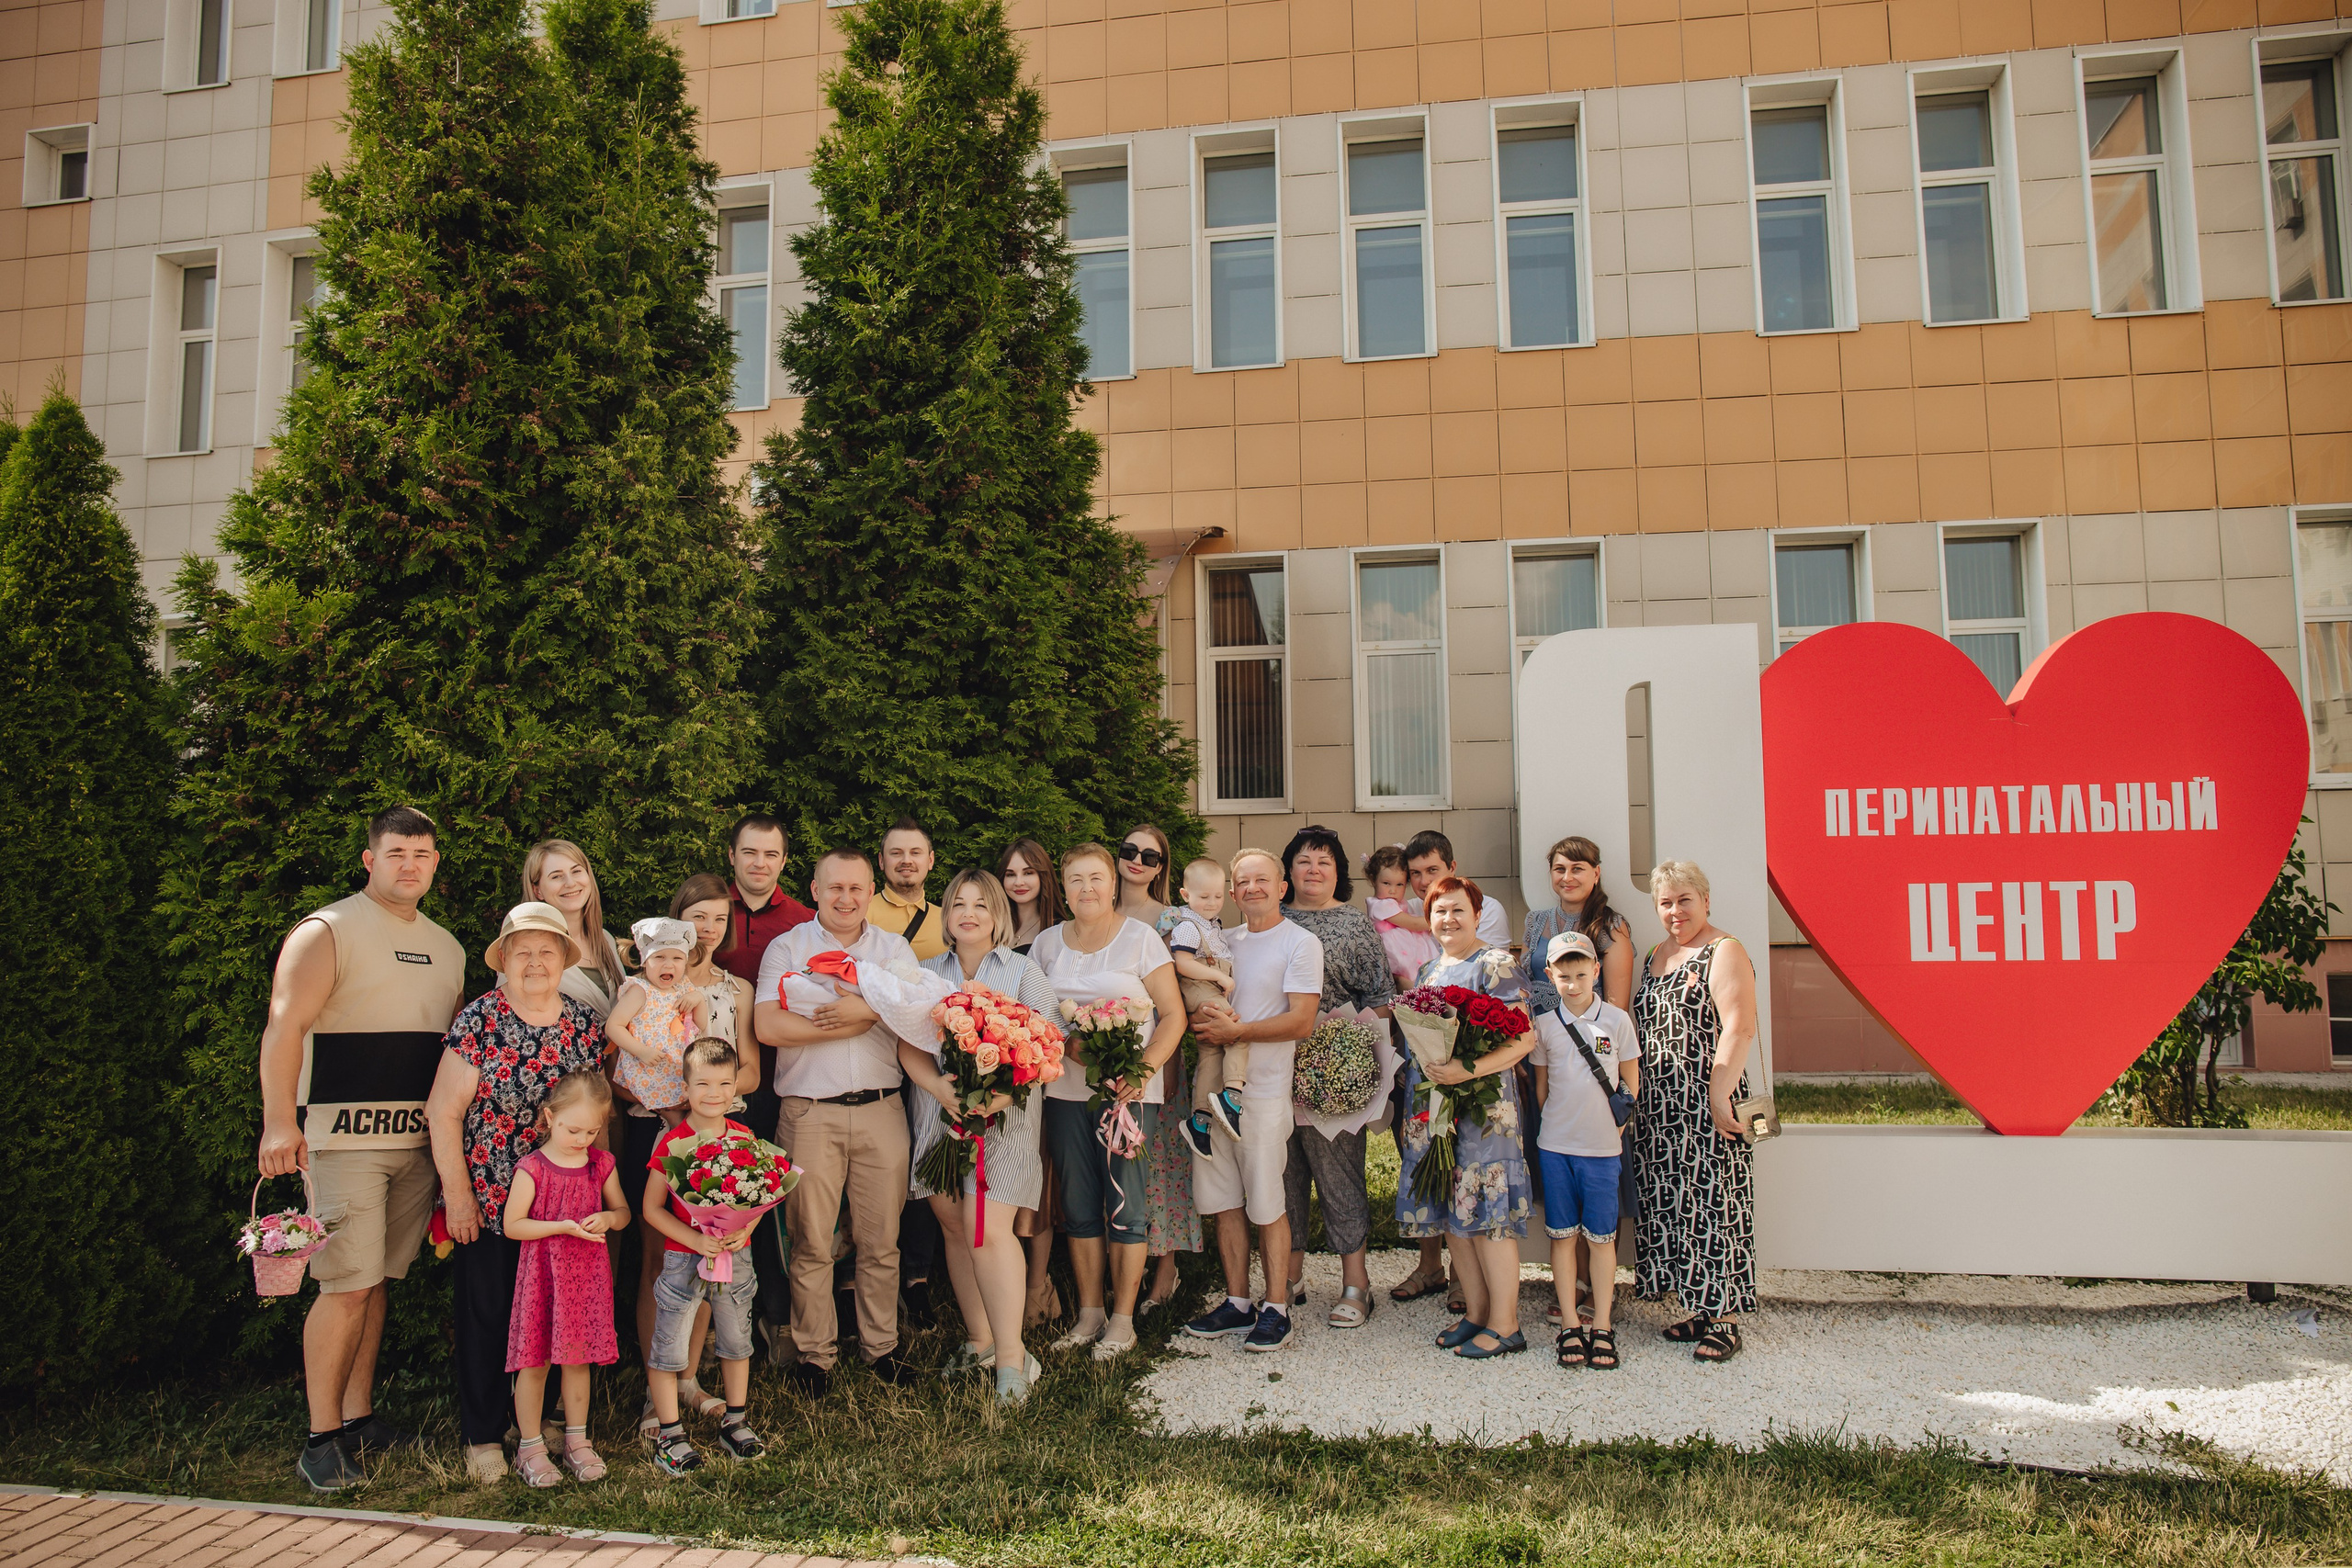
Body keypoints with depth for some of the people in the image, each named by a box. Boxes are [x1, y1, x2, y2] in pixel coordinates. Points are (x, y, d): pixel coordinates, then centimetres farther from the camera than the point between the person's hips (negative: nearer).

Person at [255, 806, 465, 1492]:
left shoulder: (447, 947, 15)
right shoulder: (327, 932, -5)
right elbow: (284, 1026, -15)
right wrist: (279, 1120, -25)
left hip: (419, 1141, 6)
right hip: (344, 1138, -6)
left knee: (379, 1279, 12)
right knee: (347, 1285, -7)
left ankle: (359, 1416, 23)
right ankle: (322, 1439, 4)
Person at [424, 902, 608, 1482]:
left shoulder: (587, 1023, 3)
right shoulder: (479, 1021, -10)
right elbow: (444, 1112, -9)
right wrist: (458, 1195, -9)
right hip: (487, 1201, -3)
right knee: (486, 1318, 5)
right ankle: (483, 1436, 19)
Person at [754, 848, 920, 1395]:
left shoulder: (895, 948, 13)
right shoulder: (787, 948, 6)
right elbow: (767, 1026, -9)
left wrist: (866, 1008, -17)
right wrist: (851, 1024, -8)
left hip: (881, 1109, 2)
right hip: (809, 1113, -2)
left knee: (881, 1241, 7)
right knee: (811, 1243, 4)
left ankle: (881, 1345, 21)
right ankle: (814, 1352, 18)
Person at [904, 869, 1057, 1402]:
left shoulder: (1024, 973, 5)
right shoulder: (927, 973, 14)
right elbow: (909, 1047, 6)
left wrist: (1000, 1095, -18)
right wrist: (943, 1089, -13)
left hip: (1005, 1117, -4)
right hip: (942, 1113, 4)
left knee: (988, 1227, -13)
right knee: (956, 1226, 6)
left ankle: (1011, 1355, -6)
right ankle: (979, 1339, 21)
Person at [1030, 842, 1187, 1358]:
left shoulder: (1140, 938, -1)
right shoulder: (1047, 944, 10)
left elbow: (1173, 1015, -3)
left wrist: (1144, 1069, -16)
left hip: (1129, 1089, -3)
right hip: (1065, 1090, 3)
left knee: (1125, 1208, 0)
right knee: (1078, 1208, 8)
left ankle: (1122, 1320, 12)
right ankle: (1089, 1313, 22)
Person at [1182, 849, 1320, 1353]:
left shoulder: (1301, 942, -1)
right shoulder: (1221, 942, 15)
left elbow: (1300, 1022, -10)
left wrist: (1236, 1031, -16)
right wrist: (1205, 1017, -10)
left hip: (1264, 1091, -5)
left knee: (1267, 1206, -1)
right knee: (1224, 1202, 9)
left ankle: (1276, 1309, 10)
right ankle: (1237, 1303, 19)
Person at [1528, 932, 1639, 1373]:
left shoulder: (1616, 1019, -2)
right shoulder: (1544, 1024, 1)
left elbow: (1631, 1083, 5)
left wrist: (1616, 1129, 2)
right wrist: (1557, 1123, 5)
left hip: (1602, 1147, -1)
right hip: (1554, 1145, 1)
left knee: (1600, 1237, 3)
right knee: (1562, 1235, 6)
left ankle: (1602, 1328, 13)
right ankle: (1570, 1325, 14)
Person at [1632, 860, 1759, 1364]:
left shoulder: (1723, 952, -8)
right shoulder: (1656, 957, 17)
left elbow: (1739, 1029, -17)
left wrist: (1720, 1097, -23)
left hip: (1707, 1104, -8)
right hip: (1660, 1109, 8)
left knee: (1712, 1202, -3)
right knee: (1672, 1203, 9)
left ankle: (1724, 1319, 5)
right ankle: (1698, 1309, 20)